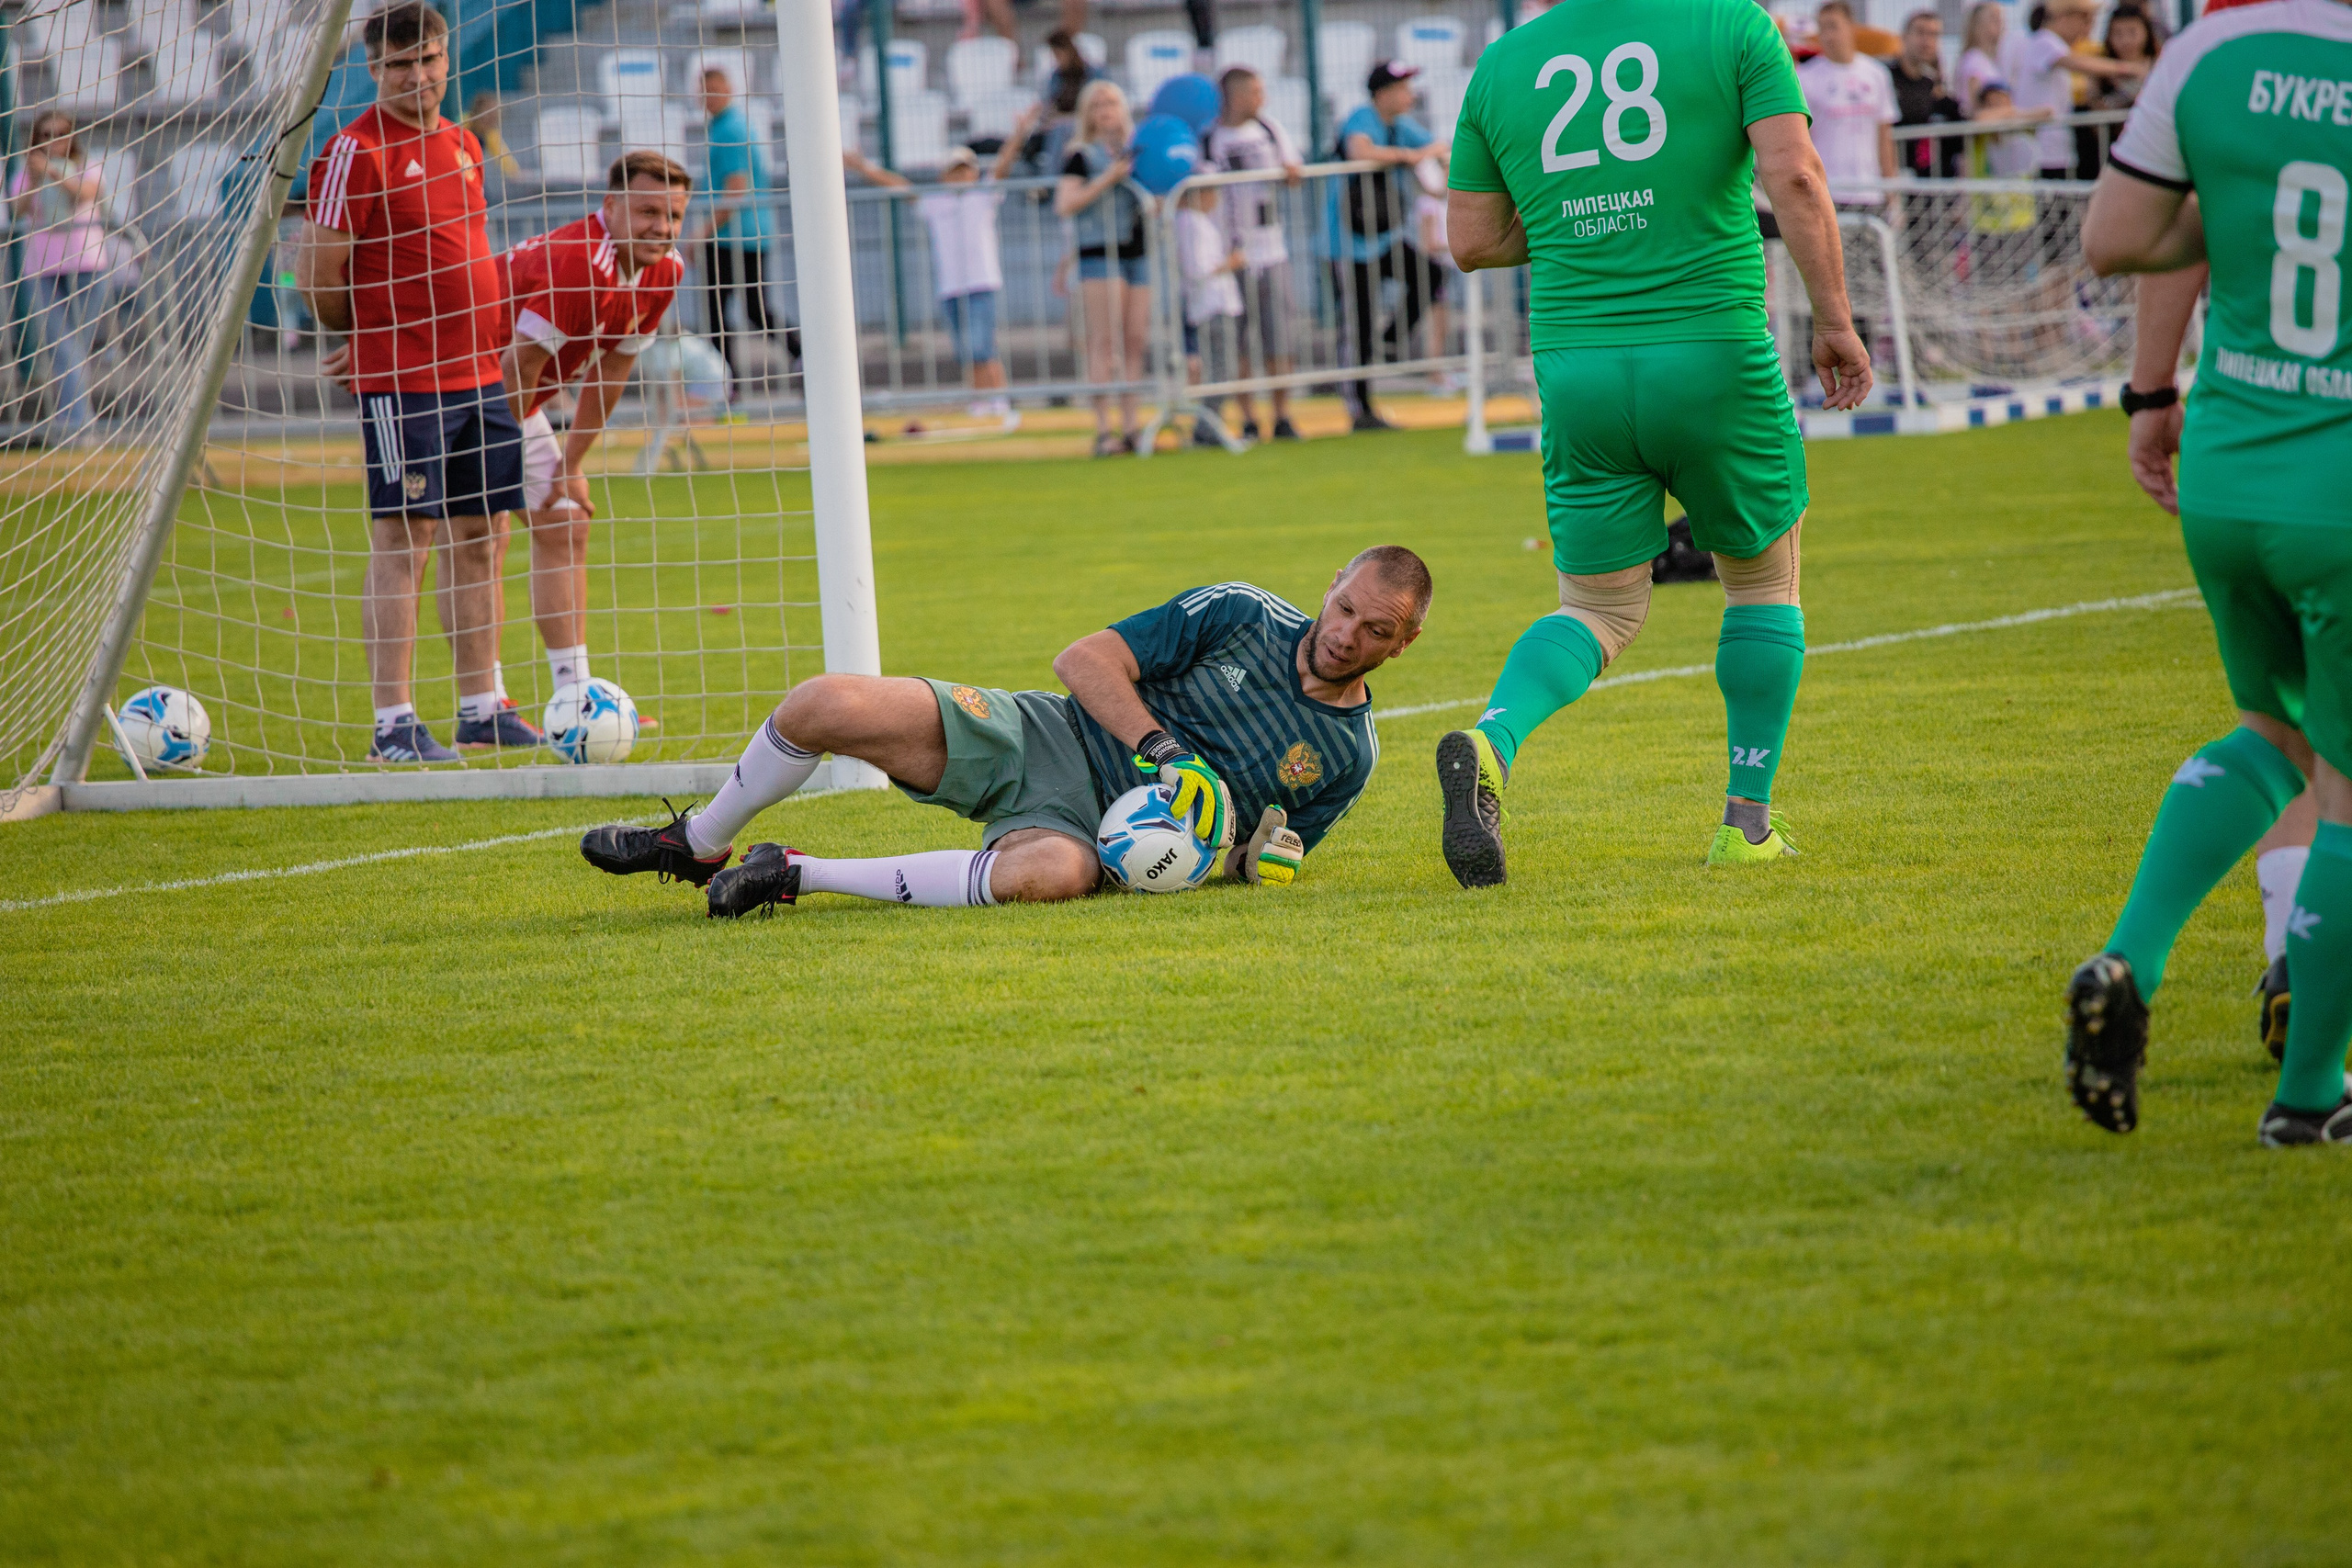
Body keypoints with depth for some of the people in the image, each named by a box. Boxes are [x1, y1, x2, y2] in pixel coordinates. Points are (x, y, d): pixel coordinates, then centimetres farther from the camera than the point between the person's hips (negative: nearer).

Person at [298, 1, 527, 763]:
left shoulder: (461, 144, 15)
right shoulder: (356, 152, -9)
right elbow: (316, 275, -10)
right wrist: (371, 339, 5)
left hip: (482, 375, 7)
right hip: (402, 384, -7)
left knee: (480, 543, 10)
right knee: (402, 544, -6)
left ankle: (481, 708, 17)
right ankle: (393, 723, -4)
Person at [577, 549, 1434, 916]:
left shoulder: (1348, 757, 2)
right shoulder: (1241, 616, -2)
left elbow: (1253, 862, 13)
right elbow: (1085, 658, -5)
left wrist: (1265, 858, -12)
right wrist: (1163, 752, -20)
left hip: (1094, 828, -1)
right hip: (1037, 736, 1)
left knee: (1053, 873, -41)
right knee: (825, 705, -19)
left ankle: (800, 875, -23)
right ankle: (699, 846, 12)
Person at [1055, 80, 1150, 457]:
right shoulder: (1082, 156, 0)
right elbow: (1065, 204, -12)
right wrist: (1108, 178, -16)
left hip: (1136, 253, 6)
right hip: (1099, 253, -6)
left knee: (1136, 342, 3)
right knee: (1105, 343, -11)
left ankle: (1130, 429, 6)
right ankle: (1103, 431, -12)